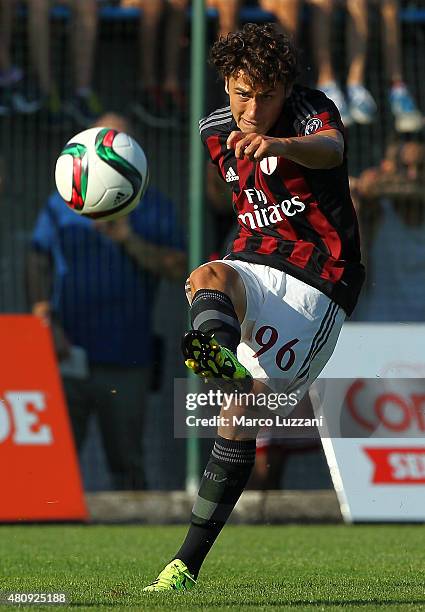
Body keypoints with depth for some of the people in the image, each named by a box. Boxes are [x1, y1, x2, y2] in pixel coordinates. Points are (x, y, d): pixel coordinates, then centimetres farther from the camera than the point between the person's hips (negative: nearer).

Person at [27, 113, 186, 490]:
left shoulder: (156, 208, 11)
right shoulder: (62, 205, 12)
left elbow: (177, 267, -1)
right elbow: (39, 267, 8)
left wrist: (128, 239, -13)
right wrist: (47, 323, -6)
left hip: (127, 360, 0)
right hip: (69, 357, 0)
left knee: (127, 463, 4)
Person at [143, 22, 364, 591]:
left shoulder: (311, 108, -11)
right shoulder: (216, 130, 9)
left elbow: (330, 148, -37)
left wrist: (278, 145, -59)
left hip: (318, 288, -5)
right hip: (254, 267, 5)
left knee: (239, 418, -13)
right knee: (207, 277, -33)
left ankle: (189, 562, -5)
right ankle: (218, 352, -67)